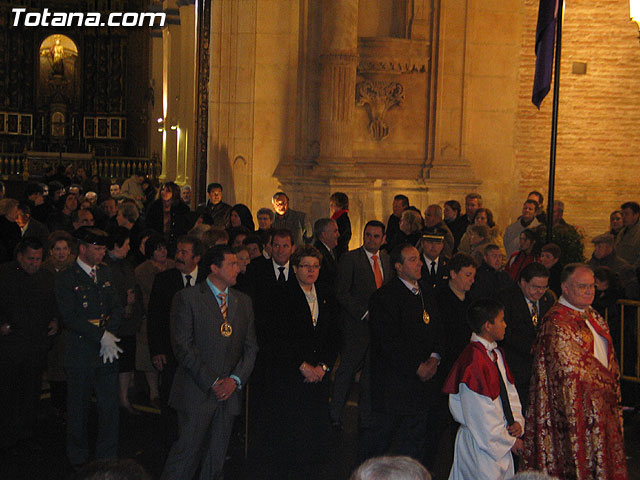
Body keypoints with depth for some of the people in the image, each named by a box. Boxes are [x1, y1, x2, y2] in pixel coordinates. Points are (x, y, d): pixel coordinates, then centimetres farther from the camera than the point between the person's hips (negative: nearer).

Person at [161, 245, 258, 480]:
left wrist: (235, 379, -5)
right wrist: (211, 382, -13)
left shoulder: (243, 302, 13)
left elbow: (250, 346, 11)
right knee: (187, 450, -5)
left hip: (229, 391, 5)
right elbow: (182, 346, -10)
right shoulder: (188, 298, -5)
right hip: (196, 392, -5)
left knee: (216, 458, 9)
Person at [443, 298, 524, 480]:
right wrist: (510, 441, -11)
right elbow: (480, 415, -20)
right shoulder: (474, 360, -20)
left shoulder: (496, 354, 9)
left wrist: (517, 422, -2)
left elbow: (510, 393, 16)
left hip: (501, 444, 9)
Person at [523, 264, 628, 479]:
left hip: (601, 405, 8)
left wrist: (611, 386, 9)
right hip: (577, 408, -8)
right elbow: (571, 369, -20)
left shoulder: (592, 316, 11)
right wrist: (607, 386, -12)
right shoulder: (557, 323, -18)